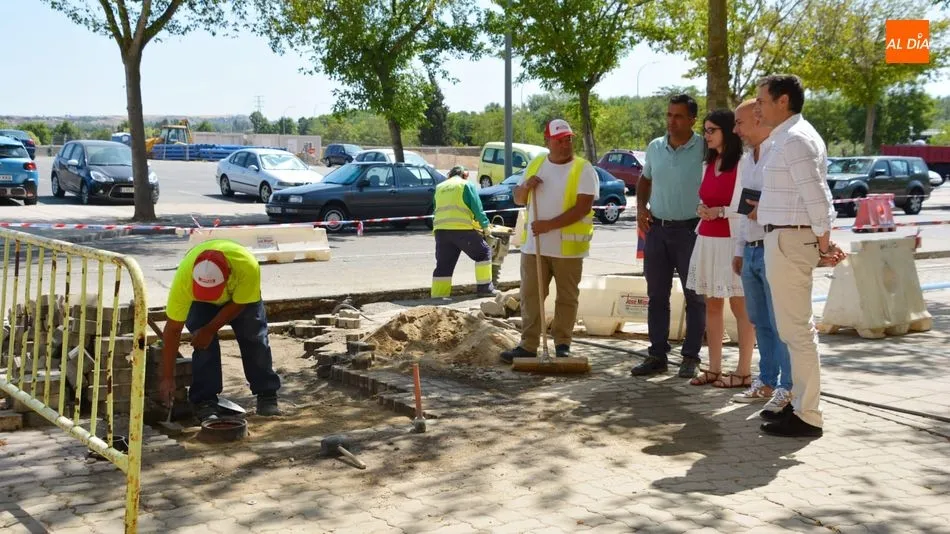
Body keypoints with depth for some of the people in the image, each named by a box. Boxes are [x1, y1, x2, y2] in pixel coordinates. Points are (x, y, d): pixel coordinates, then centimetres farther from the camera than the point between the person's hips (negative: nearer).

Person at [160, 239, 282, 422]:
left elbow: (237, 305, -24)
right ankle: (205, 403, -5)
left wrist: (210, 330, -22)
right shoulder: (183, 278, -41)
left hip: (241, 294, 0)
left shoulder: (248, 266, -44)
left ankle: (267, 396, 7)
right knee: (203, 344, -15)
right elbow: (172, 329, -33)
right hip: (199, 301, 0)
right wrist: (167, 377, -31)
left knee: (254, 338, -6)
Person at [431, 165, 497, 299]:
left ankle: (437, 296, 2)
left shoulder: (439, 187, 23)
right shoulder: (467, 185, 8)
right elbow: (477, 208, 1)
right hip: (461, 229, -5)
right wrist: (486, 226, 12)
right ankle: (485, 288, 9)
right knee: (483, 252, 11)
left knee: (443, 265, 7)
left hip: (440, 229, 5)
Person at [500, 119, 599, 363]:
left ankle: (562, 344, 14)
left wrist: (550, 224, -22)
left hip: (568, 247, -4)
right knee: (530, 296, 5)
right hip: (534, 245, 4)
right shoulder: (535, 165, 12)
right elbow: (518, 200, 18)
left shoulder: (583, 169, -5)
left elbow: (583, 207, -15)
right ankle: (528, 345, 12)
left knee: (567, 297, 4)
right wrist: (525, 186, -5)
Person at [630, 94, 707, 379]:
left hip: (690, 230, -5)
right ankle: (657, 355, 17)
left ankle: (691, 357, 11)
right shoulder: (654, 147, 8)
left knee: (694, 296, 2)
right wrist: (641, 207, 8)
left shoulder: (705, 149, -8)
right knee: (657, 296, 9)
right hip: (656, 228, 5)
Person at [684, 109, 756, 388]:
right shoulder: (709, 164, 15)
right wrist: (702, 210, 5)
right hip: (707, 241, 8)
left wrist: (720, 212, -17)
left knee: (740, 306, -2)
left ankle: (744, 371, 4)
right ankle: (714, 368, 15)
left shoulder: (742, 164, -9)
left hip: (732, 241, -8)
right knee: (712, 304, 9)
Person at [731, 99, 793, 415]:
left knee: (780, 323, -3)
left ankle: (787, 389, 5)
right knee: (760, 322, 14)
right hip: (750, 250, 9)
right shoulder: (746, 160, 17)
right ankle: (766, 382, 24)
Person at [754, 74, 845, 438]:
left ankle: (807, 416, -1)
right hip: (784, 238, 11)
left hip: (789, 240, -11)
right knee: (795, 327, 17)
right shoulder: (789, 136, 16)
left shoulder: (794, 139, -16)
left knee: (796, 329, -6)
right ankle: (800, 403, 27)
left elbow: (816, 195, -21)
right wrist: (822, 242, 16)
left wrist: (824, 242, -12)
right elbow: (815, 193, 18)